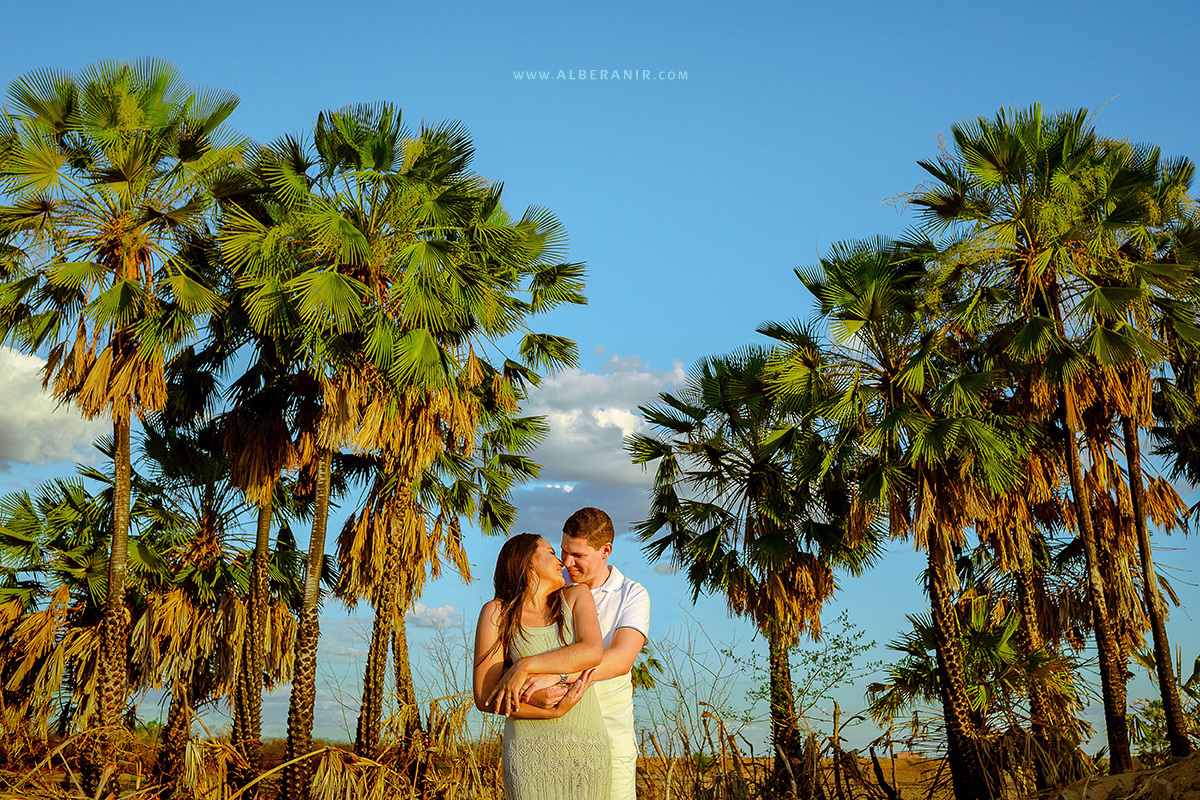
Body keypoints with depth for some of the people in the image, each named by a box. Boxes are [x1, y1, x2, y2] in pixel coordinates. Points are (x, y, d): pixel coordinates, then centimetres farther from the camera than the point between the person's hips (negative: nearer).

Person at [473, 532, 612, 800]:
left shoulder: (576, 596, 10)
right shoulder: (497, 612, 2)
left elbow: (592, 652, -8)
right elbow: (484, 698, -4)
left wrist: (524, 667, -15)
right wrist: (554, 711, -12)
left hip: (587, 750, 2)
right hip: (530, 754, -2)